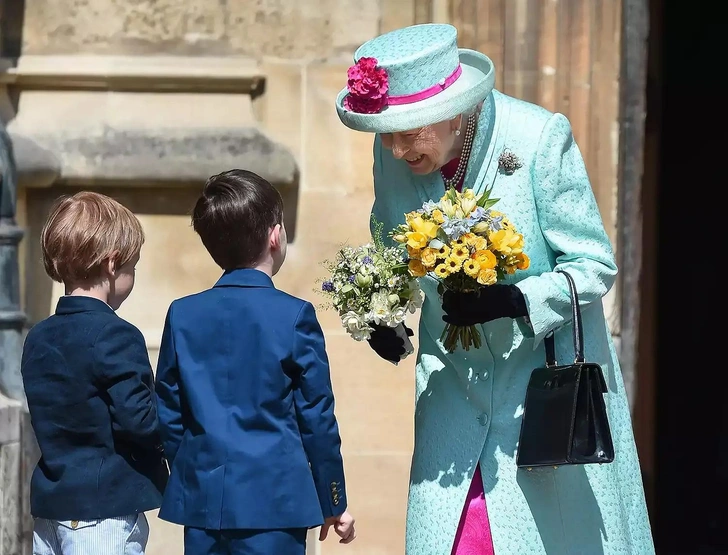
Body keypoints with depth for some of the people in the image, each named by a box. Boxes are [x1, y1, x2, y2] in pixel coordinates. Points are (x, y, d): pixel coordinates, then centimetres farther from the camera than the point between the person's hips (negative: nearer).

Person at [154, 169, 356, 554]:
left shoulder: (182, 314, 5)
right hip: (274, 498, -4)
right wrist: (332, 502, 7)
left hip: (201, 496, 4)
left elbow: (168, 414, 9)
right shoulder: (294, 316, -7)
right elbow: (316, 418, -2)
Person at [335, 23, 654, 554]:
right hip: (456, 387, 4)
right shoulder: (392, 155, -7)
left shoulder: (541, 138, -20)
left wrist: (514, 301, -29)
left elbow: (594, 265, -13)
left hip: (551, 380, -3)